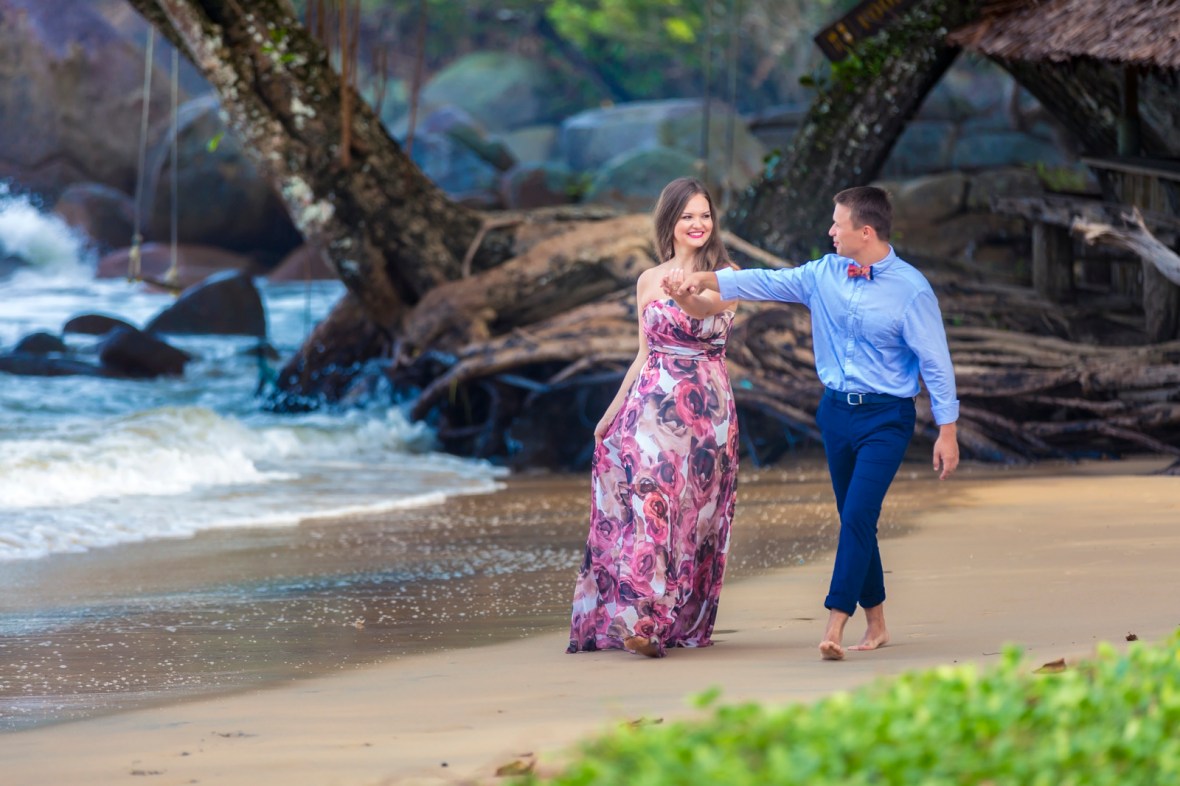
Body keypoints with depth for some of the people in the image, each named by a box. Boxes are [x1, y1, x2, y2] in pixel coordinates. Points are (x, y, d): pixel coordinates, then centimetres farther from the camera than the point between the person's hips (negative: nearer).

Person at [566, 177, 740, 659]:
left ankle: (685, 622, 5)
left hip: (709, 409, -1)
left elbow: (710, 305, -23)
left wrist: (683, 295, -45)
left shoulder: (725, 276, 1)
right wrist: (612, 411, 16)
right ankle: (641, 620, -14)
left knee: (696, 514, -1)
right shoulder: (649, 281, 10)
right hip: (653, 404, 1)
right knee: (650, 500, -13)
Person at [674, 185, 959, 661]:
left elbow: (935, 363, -9)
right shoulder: (824, 274, 3)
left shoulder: (911, 290, -12)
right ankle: (876, 624, 22)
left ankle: (834, 628, -20)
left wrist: (947, 432, -10)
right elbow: (766, 283, 4)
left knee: (858, 515, -16)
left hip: (885, 419, -6)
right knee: (854, 519, 10)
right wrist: (709, 280, -10)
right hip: (836, 409, 6)